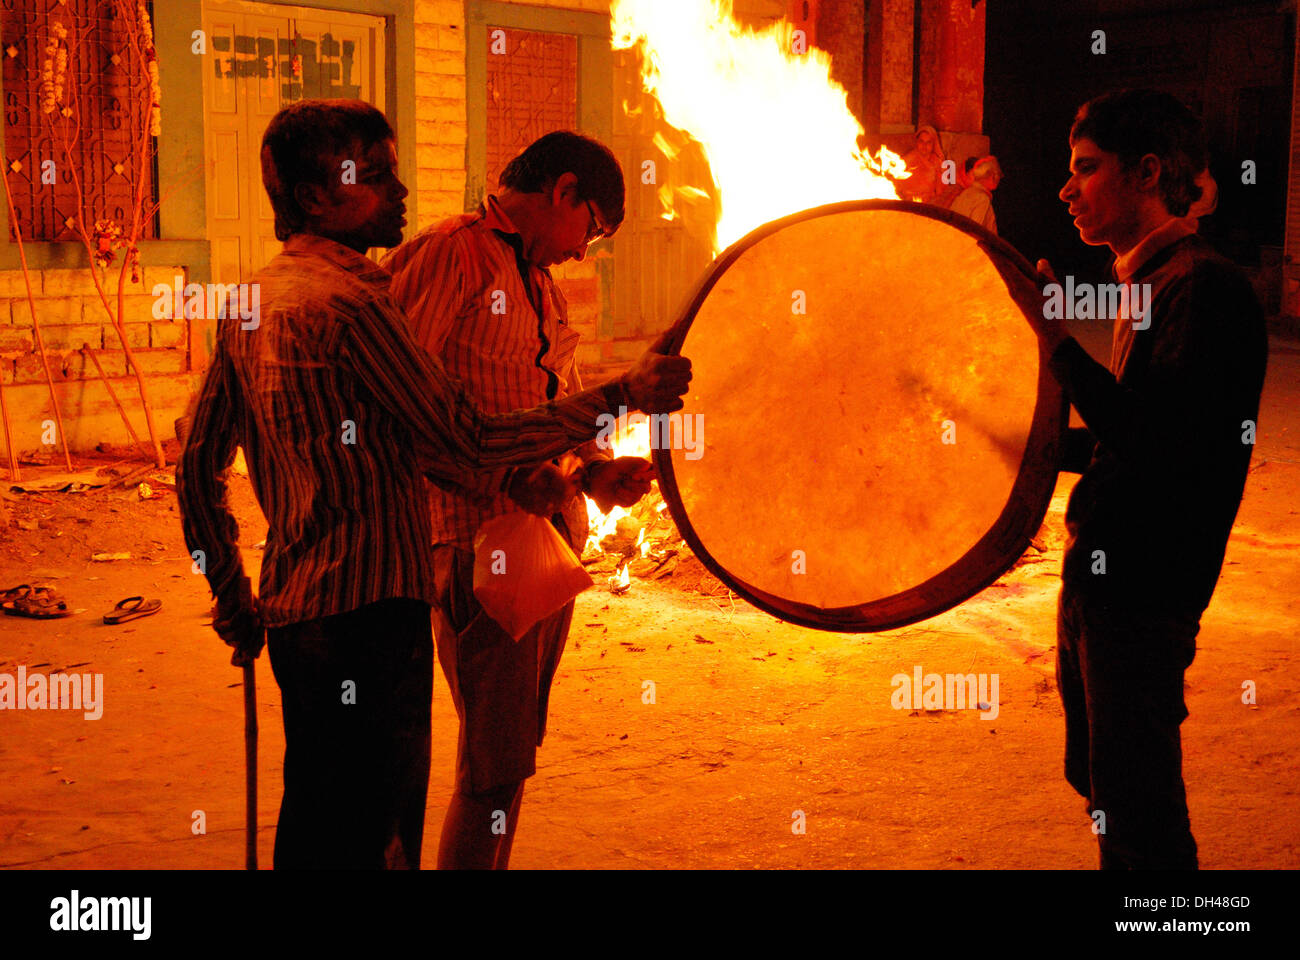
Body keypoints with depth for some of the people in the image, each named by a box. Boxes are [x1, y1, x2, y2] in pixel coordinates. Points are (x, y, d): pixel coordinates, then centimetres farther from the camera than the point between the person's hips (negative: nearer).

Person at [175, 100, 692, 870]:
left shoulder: (251, 305, 11)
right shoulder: (349, 301, -16)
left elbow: (199, 467, 15)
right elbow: (468, 443, -18)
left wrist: (234, 601, 22)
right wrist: (621, 397, -13)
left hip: (292, 612, 9)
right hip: (370, 609, -9)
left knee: (311, 833, 19)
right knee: (372, 841, -1)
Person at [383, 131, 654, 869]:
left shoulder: (541, 282, 19)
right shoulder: (449, 254, -10)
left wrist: (598, 470, 6)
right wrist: (504, 476, -24)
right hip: (481, 547, -9)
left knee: (515, 752, 15)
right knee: (495, 766, -7)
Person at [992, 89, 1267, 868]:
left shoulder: (1205, 286, -15)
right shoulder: (1148, 284, 15)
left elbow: (1157, 443, -26)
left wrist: (1057, 338, -24)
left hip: (1143, 596, -10)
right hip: (1098, 578, 10)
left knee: (1137, 809, -3)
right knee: (1100, 782, 20)